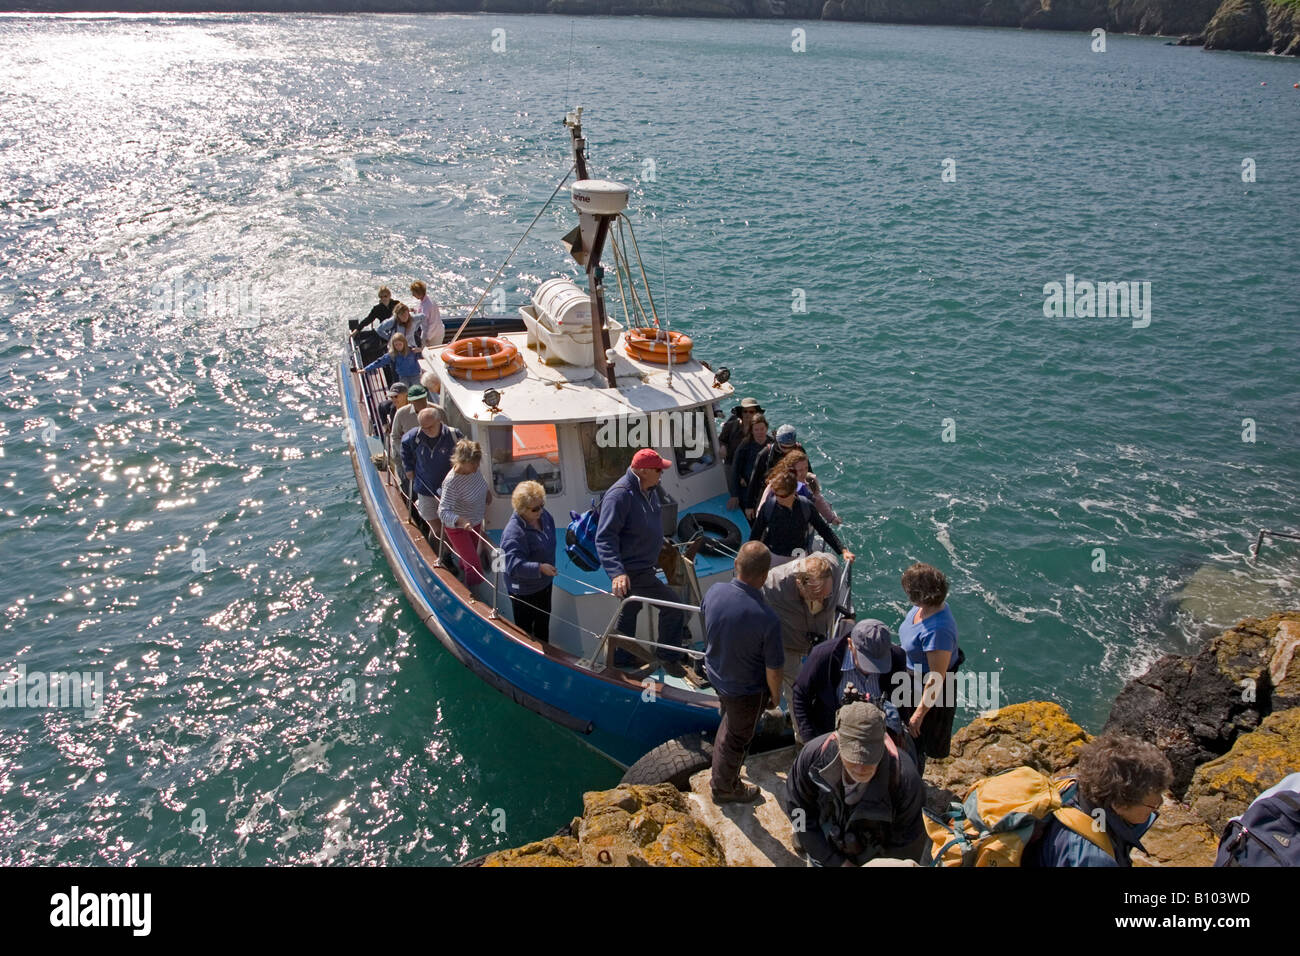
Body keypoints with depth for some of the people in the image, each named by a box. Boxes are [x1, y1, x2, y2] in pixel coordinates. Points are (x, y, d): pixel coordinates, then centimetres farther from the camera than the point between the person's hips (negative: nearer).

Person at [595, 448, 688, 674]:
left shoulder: (648, 490, 4)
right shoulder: (620, 495, -26)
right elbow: (604, 538, -30)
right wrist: (616, 572, -38)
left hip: (643, 566, 10)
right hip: (631, 570, -10)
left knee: (630, 610, 22)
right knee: (672, 603, -10)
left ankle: (621, 658, 38)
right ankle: (668, 656, 5)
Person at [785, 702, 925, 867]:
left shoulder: (904, 778, -35)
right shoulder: (812, 755, -31)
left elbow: (906, 847, -20)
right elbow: (798, 811, -15)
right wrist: (837, 862, -12)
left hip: (875, 861, -1)